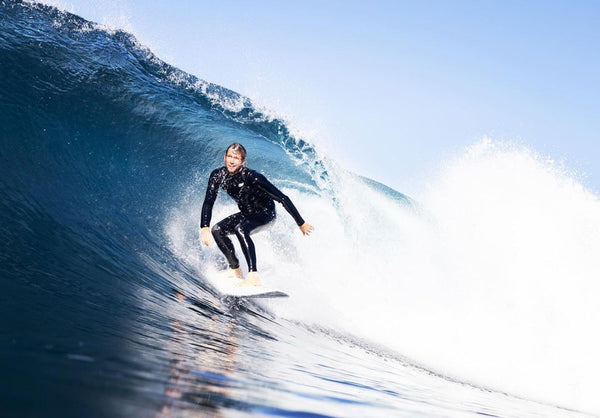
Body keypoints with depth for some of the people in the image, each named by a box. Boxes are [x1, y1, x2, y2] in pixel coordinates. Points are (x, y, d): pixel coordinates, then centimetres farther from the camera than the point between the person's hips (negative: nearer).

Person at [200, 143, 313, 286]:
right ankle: (235, 269, 12)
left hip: (266, 213, -7)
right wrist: (205, 228, -25)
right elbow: (208, 202, -10)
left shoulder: (252, 177, -32)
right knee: (217, 230, -6)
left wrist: (301, 224, -26)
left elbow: (283, 199, -29)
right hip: (246, 214, 7)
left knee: (240, 229, -32)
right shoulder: (218, 176, -15)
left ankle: (253, 276, -37)